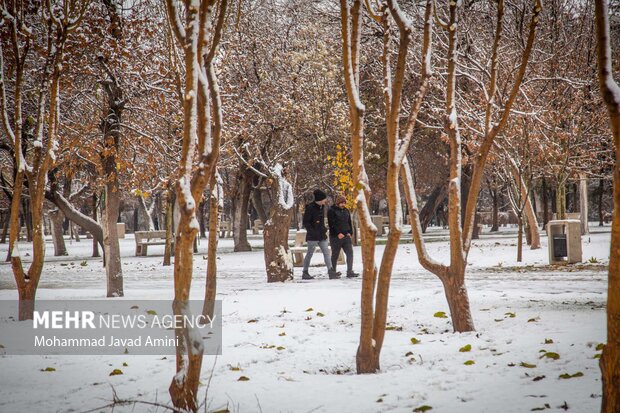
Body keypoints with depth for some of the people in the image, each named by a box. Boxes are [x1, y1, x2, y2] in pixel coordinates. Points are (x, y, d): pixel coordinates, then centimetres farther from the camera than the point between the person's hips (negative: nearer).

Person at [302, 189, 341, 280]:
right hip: (313, 235, -8)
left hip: (322, 235, 8)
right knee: (310, 253, 1)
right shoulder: (310, 208, -13)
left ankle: (330, 272, -3)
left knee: (326, 252, 0)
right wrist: (312, 231, -20)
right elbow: (305, 222, -14)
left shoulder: (321, 207, 11)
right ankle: (305, 273, 11)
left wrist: (324, 230, 10)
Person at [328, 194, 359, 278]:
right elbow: (331, 224, -12)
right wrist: (338, 233, -19)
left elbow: (349, 223, 19)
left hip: (346, 236, 5)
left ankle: (350, 272, -12)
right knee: (335, 255, 3)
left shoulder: (346, 211, 16)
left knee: (350, 253, -8)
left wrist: (350, 232, 4)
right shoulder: (332, 211, -5)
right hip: (335, 237, -5)